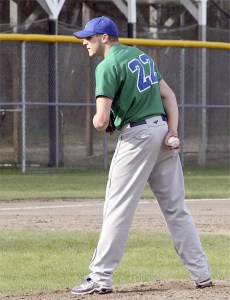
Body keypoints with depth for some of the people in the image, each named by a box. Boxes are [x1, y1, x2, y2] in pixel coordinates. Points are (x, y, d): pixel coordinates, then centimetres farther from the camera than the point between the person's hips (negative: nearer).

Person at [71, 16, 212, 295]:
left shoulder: (108, 65, -10)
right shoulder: (141, 55, 16)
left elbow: (101, 120, -17)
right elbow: (169, 96, 12)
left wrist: (97, 121, 7)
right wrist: (172, 130, 0)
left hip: (137, 135, -8)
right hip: (163, 129, 8)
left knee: (118, 208, -5)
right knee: (175, 207, 11)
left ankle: (101, 277, -6)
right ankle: (201, 273, 11)